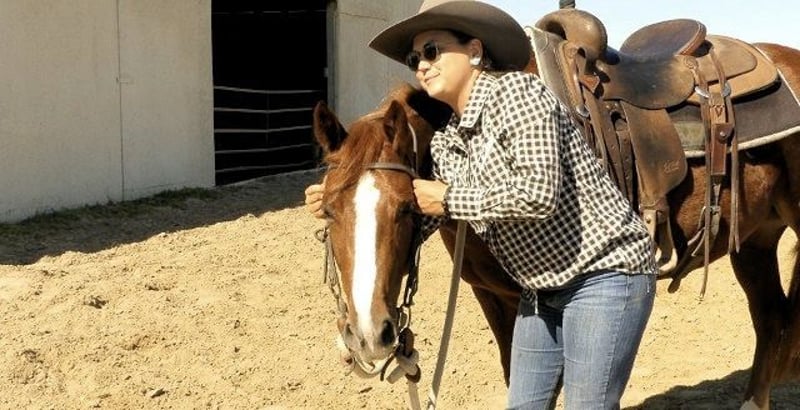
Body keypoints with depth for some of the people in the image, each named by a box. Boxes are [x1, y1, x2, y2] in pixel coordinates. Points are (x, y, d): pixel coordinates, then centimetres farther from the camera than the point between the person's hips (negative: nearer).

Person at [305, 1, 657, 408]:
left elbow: (539, 193, -29)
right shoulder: (446, 141, 7)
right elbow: (416, 221, 12)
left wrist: (449, 199, -20)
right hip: (544, 290, 8)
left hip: (604, 276, -8)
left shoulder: (517, 91, -17)